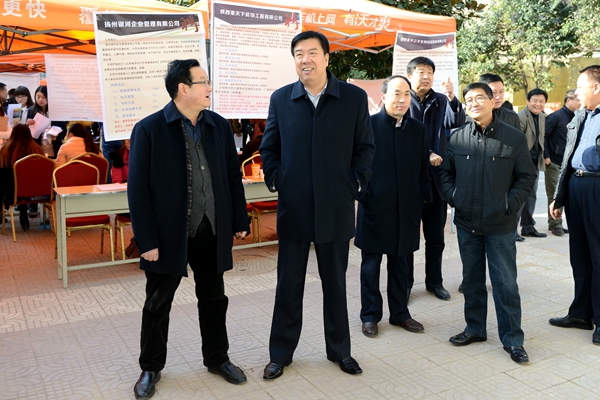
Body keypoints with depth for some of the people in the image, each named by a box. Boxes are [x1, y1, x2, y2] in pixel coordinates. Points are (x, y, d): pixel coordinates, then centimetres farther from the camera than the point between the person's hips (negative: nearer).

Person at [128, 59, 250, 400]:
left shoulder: (219, 126, 3)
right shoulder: (149, 129, -9)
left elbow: (233, 177, 8)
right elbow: (137, 189, -10)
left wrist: (240, 221, 6)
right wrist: (147, 241, -12)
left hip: (213, 232, 4)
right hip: (168, 234, -3)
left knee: (214, 299, 16)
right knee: (158, 305, 12)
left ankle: (217, 358, 36)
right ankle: (151, 368, 32)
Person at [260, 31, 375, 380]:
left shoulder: (354, 98, -1)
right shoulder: (281, 99, 2)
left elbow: (365, 147, 4)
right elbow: (269, 147, 9)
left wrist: (355, 185, -4)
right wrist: (275, 180, -2)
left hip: (336, 208, 0)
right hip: (293, 208, 1)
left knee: (336, 283, 13)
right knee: (288, 285, 10)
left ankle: (340, 350, 32)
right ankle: (281, 353, 26)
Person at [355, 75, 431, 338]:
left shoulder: (417, 129, 9)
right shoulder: (369, 125, -6)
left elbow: (424, 167, 13)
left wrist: (423, 197, 5)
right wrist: (362, 195, -10)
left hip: (406, 208, 4)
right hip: (375, 207, -4)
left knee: (400, 262, 15)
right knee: (371, 263, 8)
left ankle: (400, 313, 29)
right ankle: (370, 315, 22)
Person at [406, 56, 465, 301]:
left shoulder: (441, 101, 7)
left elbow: (457, 124, -9)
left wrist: (452, 98, -24)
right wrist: (426, 155, -16)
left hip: (435, 175, 3)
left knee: (436, 235, 11)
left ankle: (434, 281, 24)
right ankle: (406, 283, 16)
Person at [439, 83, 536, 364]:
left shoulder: (514, 138, -4)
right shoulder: (458, 138, 2)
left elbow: (526, 177, 0)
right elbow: (445, 172, 11)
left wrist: (509, 205, -8)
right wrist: (453, 198, -1)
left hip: (500, 225, -3)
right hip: (466, 222, 3)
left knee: (505, 282, 2)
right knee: (472, 278, 15)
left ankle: (512, 339, 16)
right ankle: (475, 328, 30)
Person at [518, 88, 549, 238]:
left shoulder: (542, 116, 10)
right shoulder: (521, 117, -16)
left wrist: (546, 155, 10)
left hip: (535, 162, 8)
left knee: (531, 194, 13)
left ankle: (528, 227, 23)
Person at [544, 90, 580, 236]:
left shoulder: (574, 118, 12)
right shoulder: (556, 116, -9)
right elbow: (543, 135, -13)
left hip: (567, 163, 7)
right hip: (554, 162, -7)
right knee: (554, 195, -1)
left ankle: (555, 223, 19)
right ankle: (555, 224, 7)